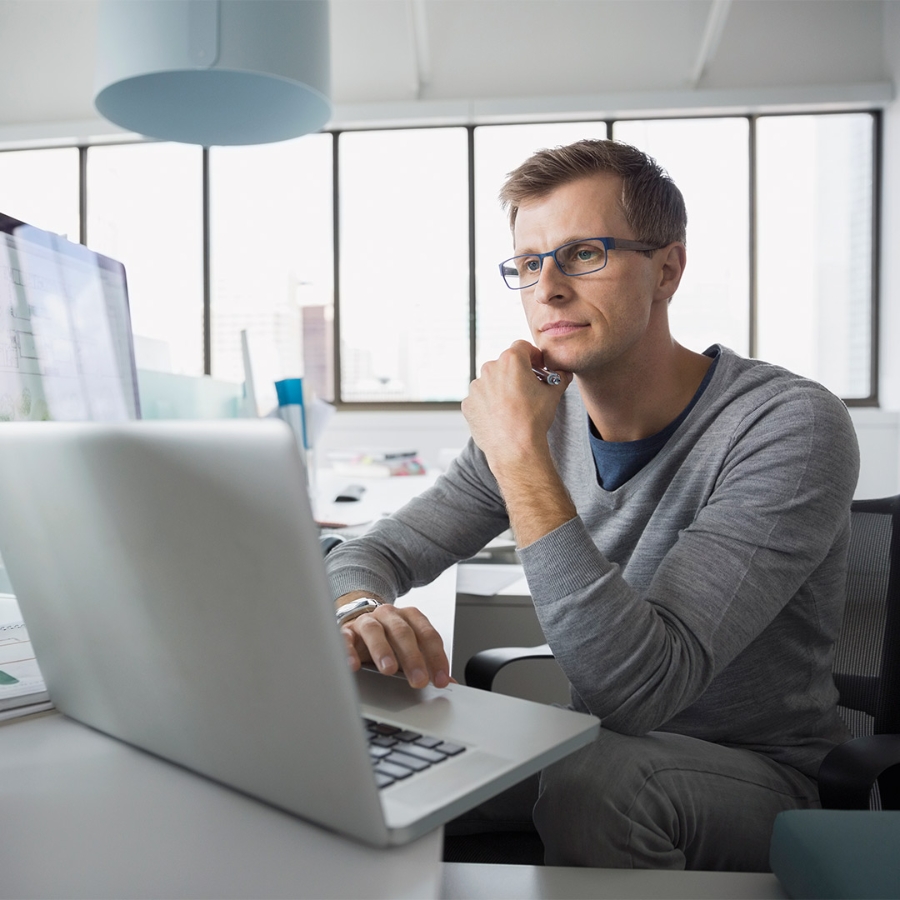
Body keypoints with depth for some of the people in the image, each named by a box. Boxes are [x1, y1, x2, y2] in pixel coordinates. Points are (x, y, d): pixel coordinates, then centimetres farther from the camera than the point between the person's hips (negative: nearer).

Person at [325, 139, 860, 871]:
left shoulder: (792, 427, -22)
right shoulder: (542, 413, -5)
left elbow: (638, 689, -31)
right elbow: (368, 557, -2)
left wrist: (521, 455, -31)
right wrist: (363, 616, -27)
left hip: (762, 776, -3)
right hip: (599, 748, 4)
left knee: (595, 775, -35)